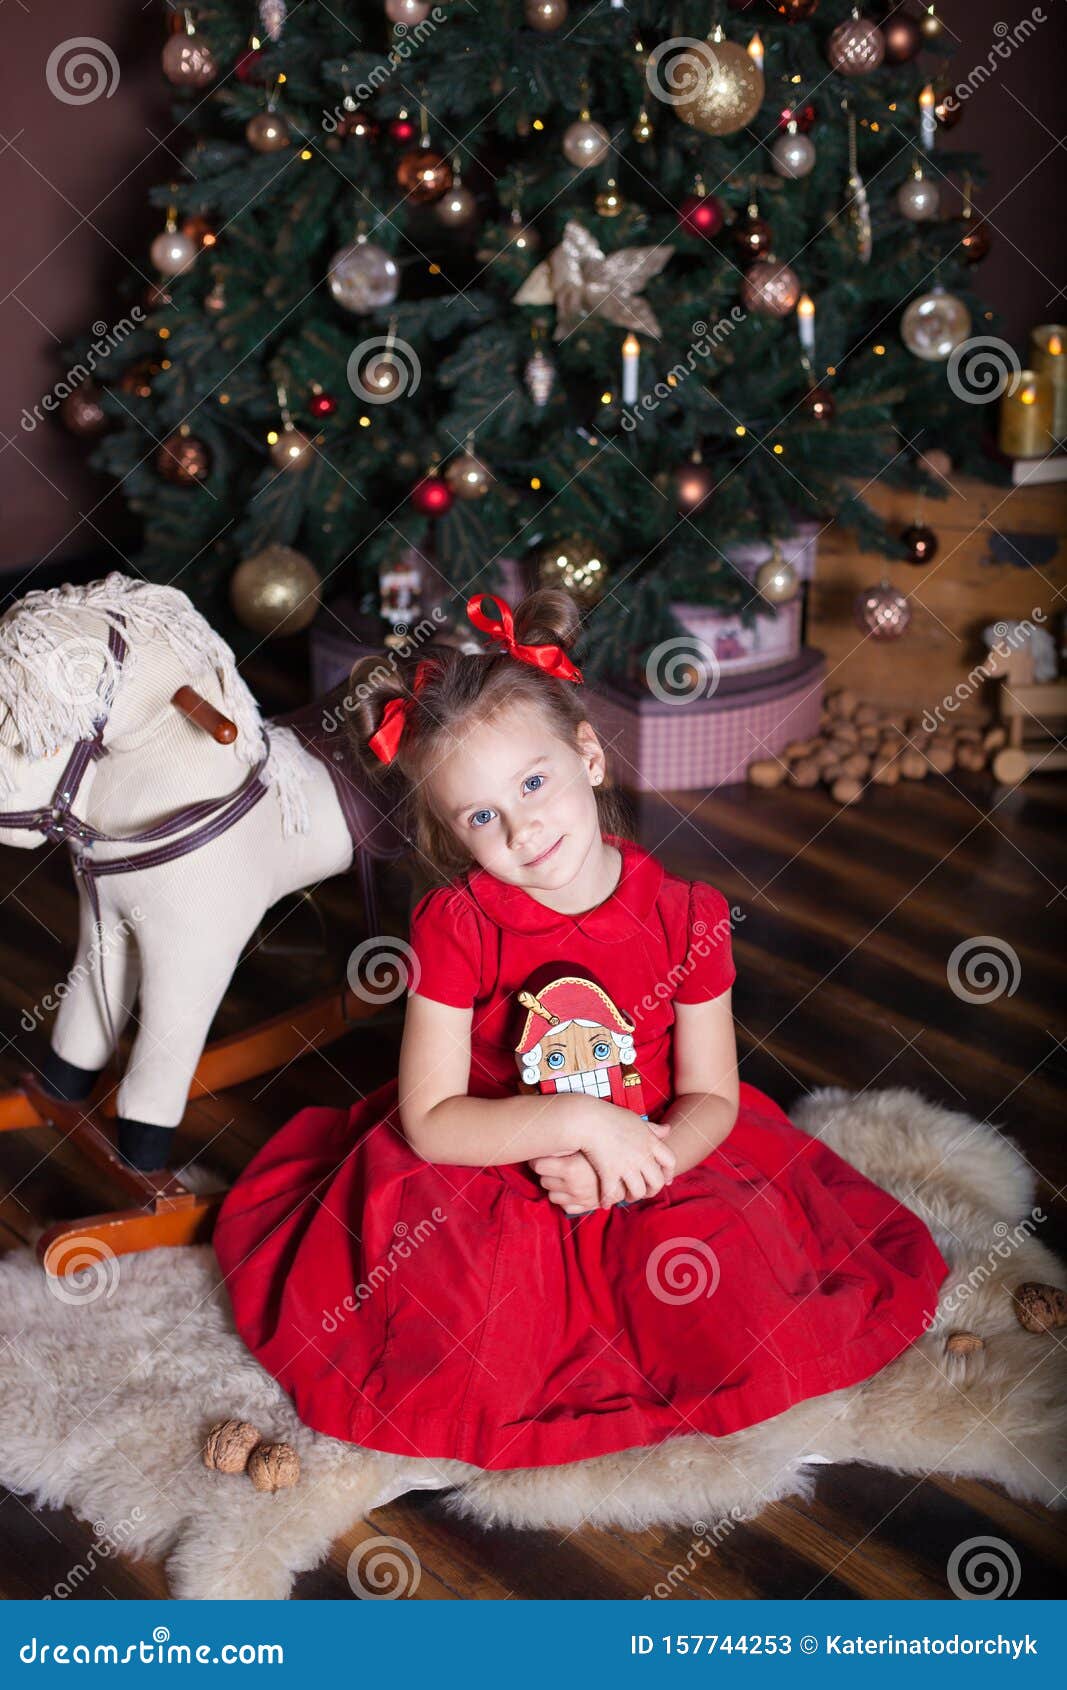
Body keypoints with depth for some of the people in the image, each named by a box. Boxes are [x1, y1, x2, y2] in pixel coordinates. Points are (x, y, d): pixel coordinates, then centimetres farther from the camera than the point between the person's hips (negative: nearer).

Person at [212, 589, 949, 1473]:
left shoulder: (686, 915, -10)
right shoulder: (454, 925, -13)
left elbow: (712, 1100, -3)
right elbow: (430, 1122, -16)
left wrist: (632, 1161, -23)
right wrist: (579, 1120, -28)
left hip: (650, 1163, 1)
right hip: (486, 1179, -1)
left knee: (737, 1316, -21)